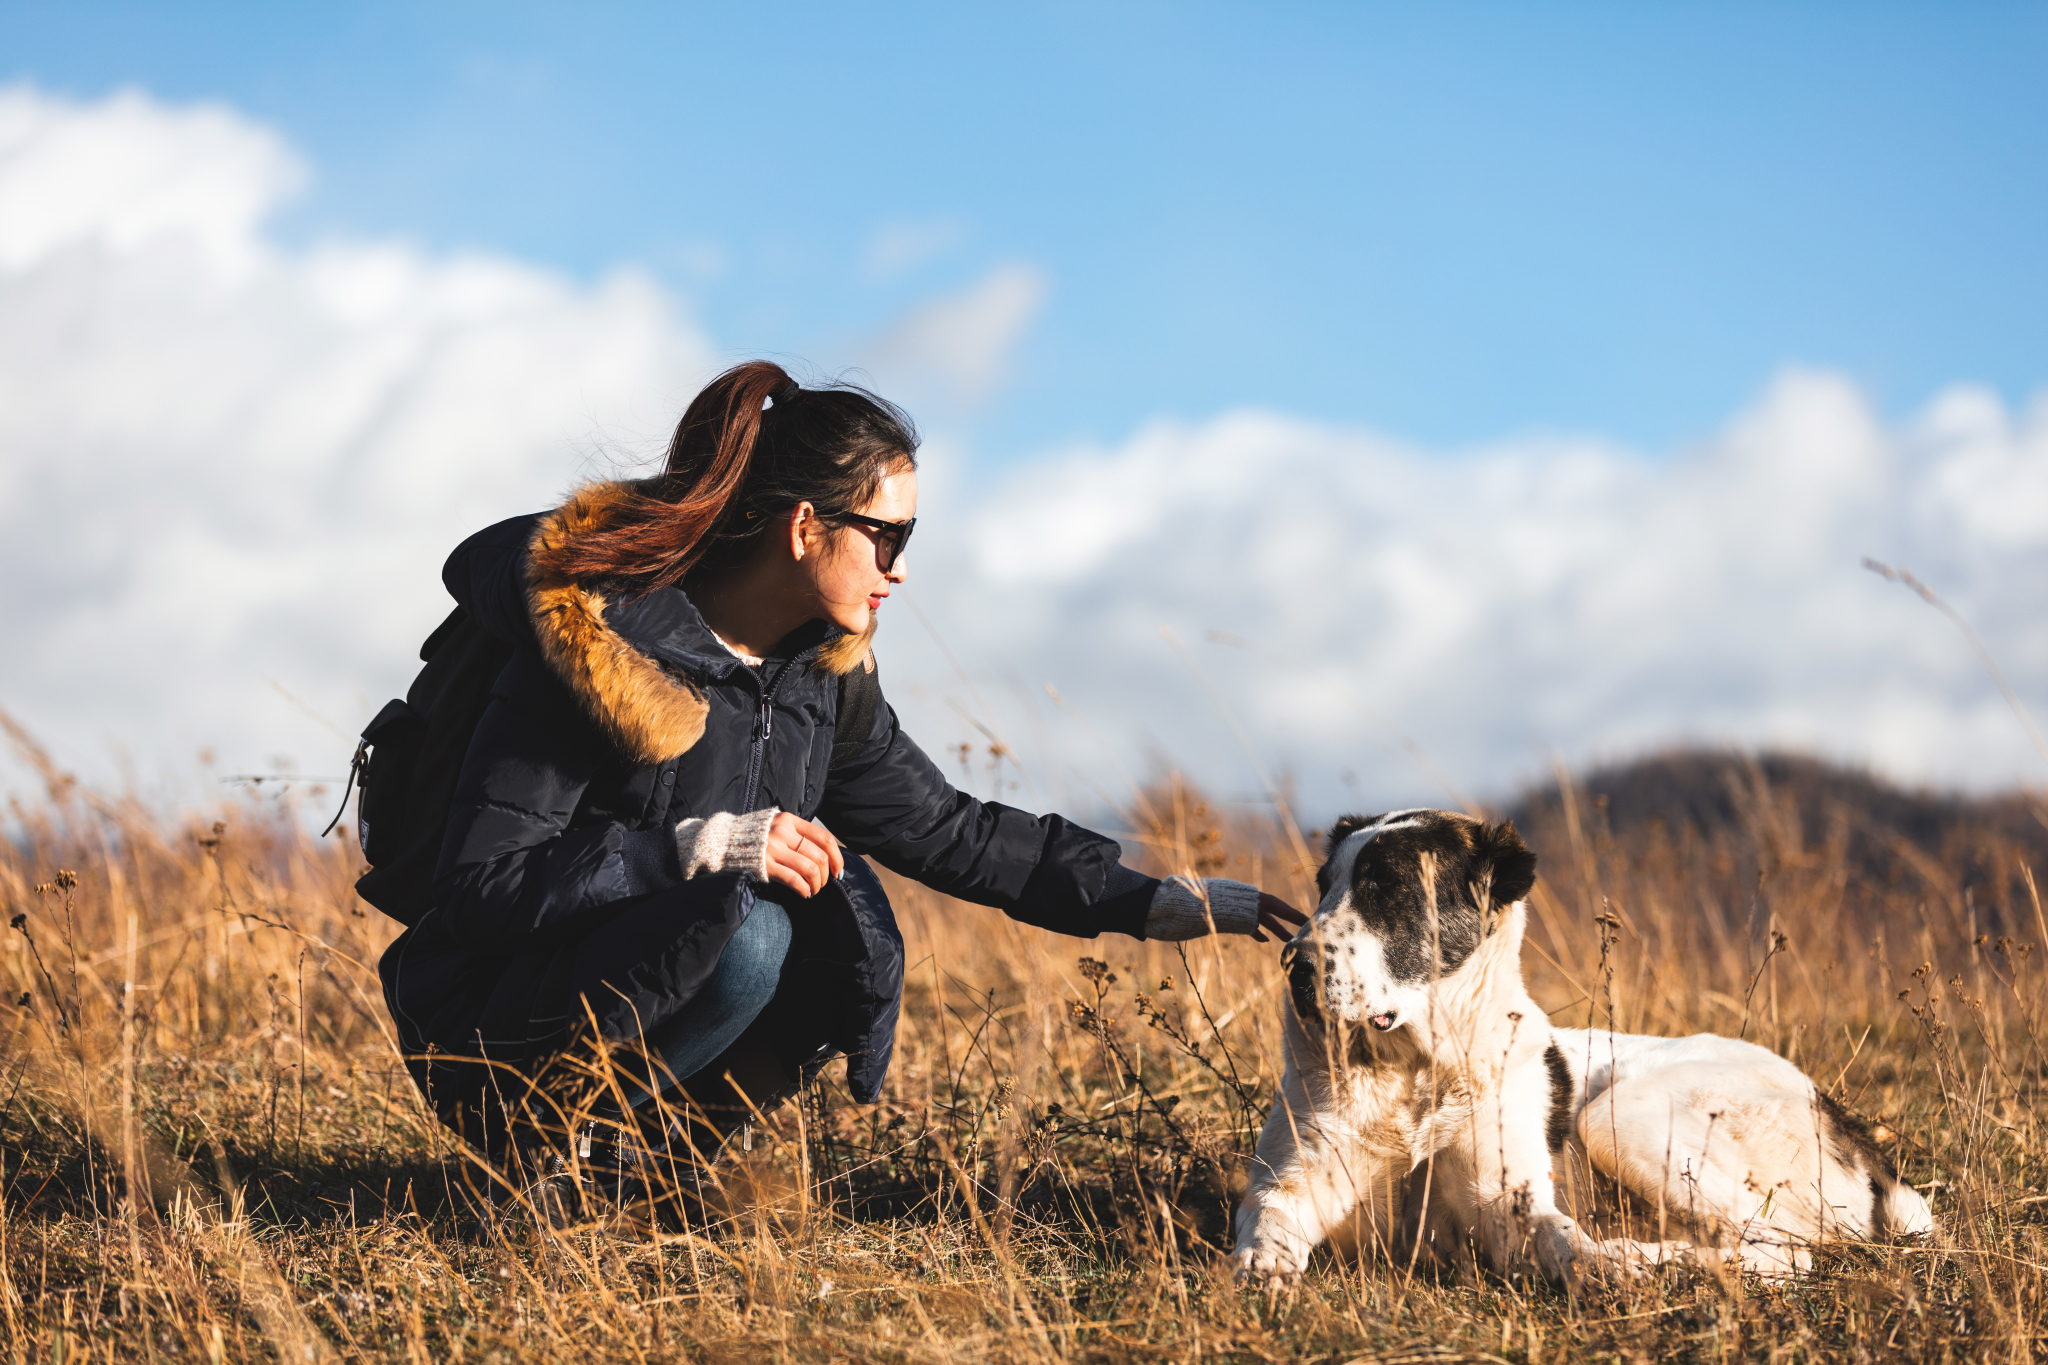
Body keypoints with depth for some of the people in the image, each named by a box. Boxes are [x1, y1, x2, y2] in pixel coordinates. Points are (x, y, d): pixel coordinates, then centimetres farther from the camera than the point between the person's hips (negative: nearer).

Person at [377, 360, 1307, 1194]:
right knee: (743, 928, -31)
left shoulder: (821, 673, 2)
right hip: (495, 1046, -7)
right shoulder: (594, 641, -20)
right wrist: (700, 847, -32)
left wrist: (1167, 901, 4)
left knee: (840, 905, -16)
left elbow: (951, 832, 10)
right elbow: (485, 883, -24)